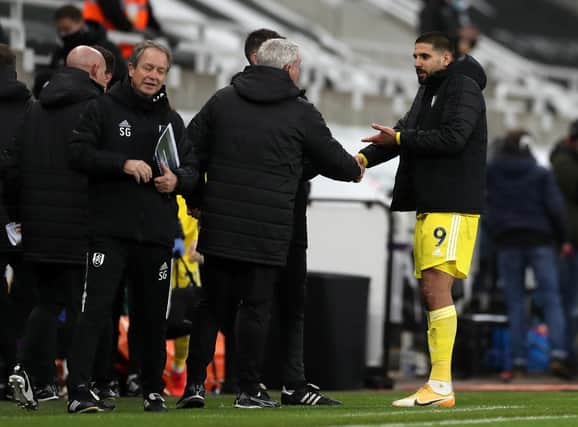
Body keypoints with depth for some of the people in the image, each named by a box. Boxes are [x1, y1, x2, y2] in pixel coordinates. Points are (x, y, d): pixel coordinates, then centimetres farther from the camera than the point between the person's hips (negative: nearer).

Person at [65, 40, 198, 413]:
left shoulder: (172, 120, 16)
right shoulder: (104, 109, 3)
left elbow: (193, 169, 18)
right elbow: (79, 152, -6)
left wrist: (177, 179, -6)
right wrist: (123, 164, -18)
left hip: (158, 234, 4)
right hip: (110, 230, -4)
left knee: (154, 318, 9)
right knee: (95, 311, -12)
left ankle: (154, 390, 22)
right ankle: (79, 390, -15)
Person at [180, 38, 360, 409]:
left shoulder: (223, 100, 8)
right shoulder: (301, 113, -1)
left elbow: (192, 150, 8)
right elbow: (333, 160, 8)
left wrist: (194, 198, 20)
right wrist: (355, 169, 31)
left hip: (218, 224, 3)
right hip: (268, 231, -3)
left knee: (211, 305, 9)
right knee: (256, 306, 2)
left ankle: (195, 382, 7)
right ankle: (250, 389, 2)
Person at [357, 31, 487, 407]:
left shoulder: (463, 88, -7)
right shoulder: (427, 92, 21)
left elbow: (452, 137, -20)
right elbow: (407, 134, 12)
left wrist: (399, 139, -19)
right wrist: (365, 157, -4)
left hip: (453, 206, -9)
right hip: (428, 205, 9)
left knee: (436, 286, -15)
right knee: (430, 291, 7)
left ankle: (441, 386, -17)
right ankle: (438, 386, 10)